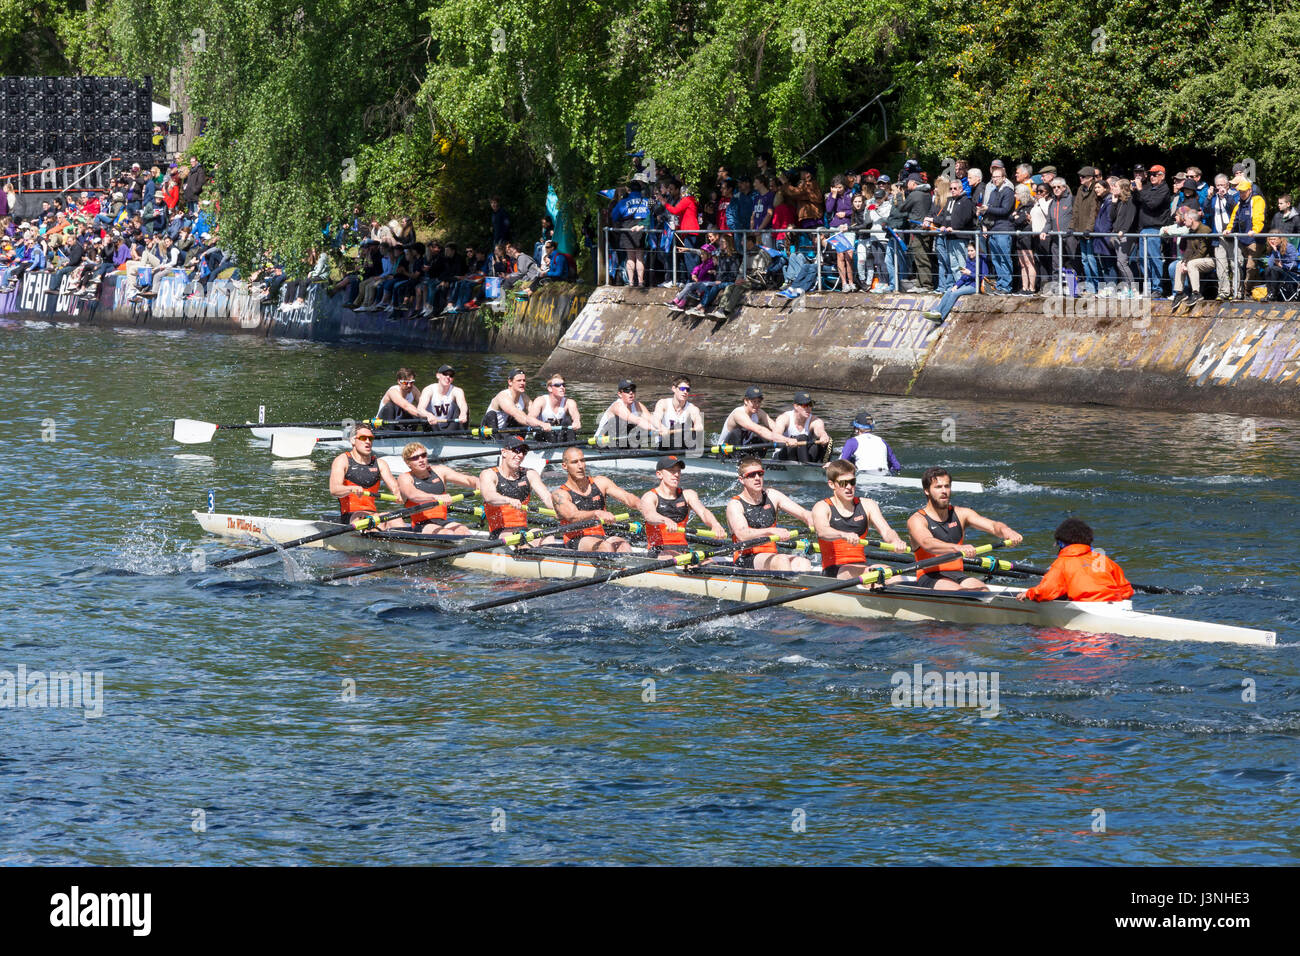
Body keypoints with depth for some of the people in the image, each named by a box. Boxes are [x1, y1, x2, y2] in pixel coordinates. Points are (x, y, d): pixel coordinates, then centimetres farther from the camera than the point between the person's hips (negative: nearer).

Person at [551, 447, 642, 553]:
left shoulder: (600, 482, 13)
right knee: (606, 547, -34)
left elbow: (626, 497, 1)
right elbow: (573, 517, -20)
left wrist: (640, 506, -23)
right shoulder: (560, 494, 0)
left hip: (603, 537, 3)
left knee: (624, 546, -30)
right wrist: (597, 513, -39)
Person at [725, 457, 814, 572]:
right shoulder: (735, 505, -3)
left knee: (803, 563, -23)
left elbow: (802, 513, 7)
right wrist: (771, 531, -36)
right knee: (781, 561, -32)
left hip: (772, 555, 5)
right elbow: (742, 535, -22)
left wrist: (812, 524, -18)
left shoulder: (772, 496, 13)